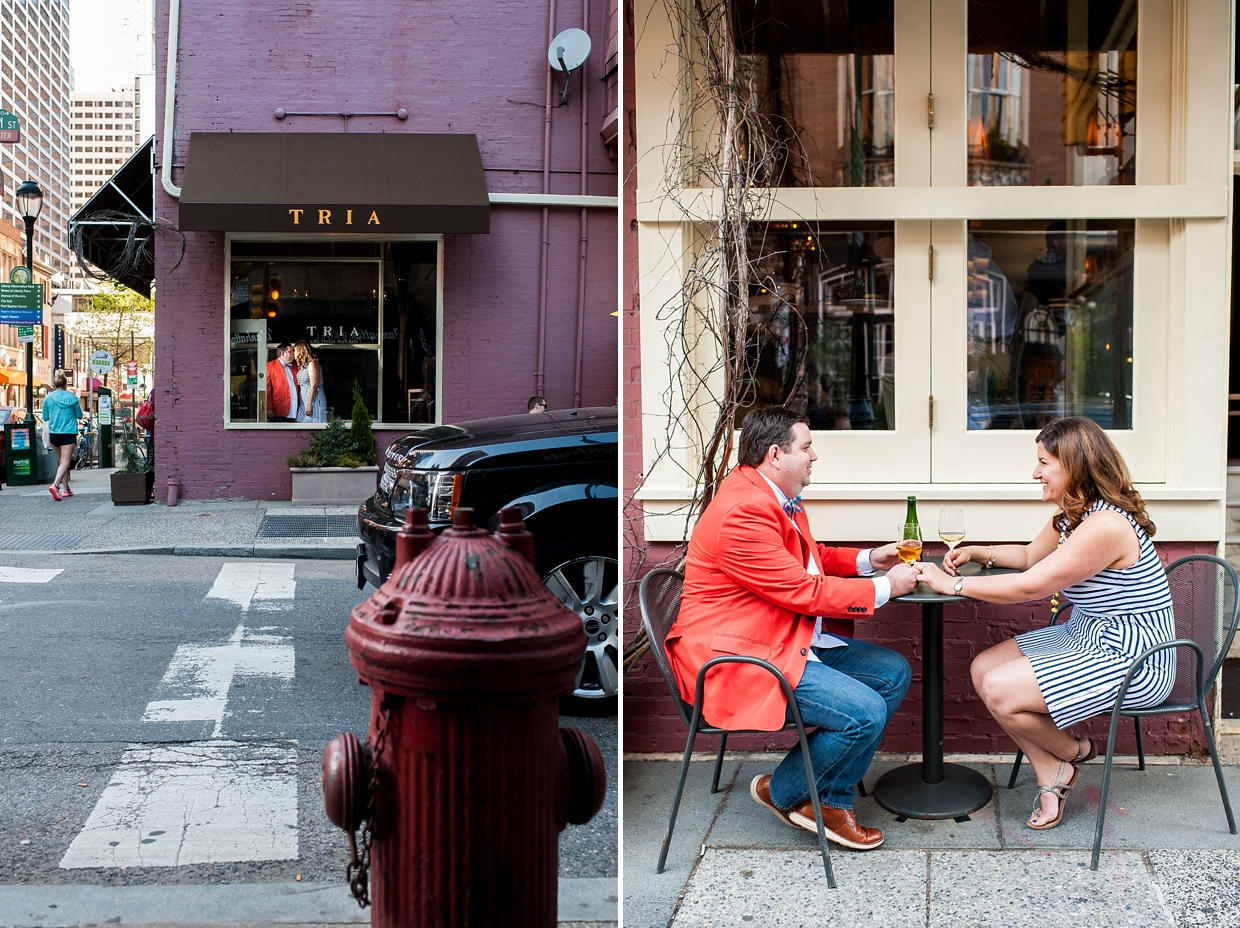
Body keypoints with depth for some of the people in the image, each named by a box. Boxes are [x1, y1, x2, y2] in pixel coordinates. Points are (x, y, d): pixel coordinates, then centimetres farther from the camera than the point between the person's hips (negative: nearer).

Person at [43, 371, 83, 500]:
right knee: (65, 462, -8)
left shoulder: (48, 398, -1)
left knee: (61, 460, 19)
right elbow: (79, 415, 4)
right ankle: (55, 485, -29)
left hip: (54, 433, 3)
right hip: (68, 433, -3)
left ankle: (66, 488, 24)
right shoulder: (72, 397, -5)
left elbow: (45, 417, 7)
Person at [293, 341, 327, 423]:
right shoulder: (302, 366, 16)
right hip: (304, 401, 8)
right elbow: (301, 386, 15)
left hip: (314, 400, -8)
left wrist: (309, 404, -18)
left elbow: (314, 386, -15)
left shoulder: (312, 364, -10)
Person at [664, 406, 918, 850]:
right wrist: (884, 588, -12)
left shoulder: (776, 497, 11)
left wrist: (868, 559, 10)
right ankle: (781, 792, 5)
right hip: (738, 656, -12)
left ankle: (832, 800, 10)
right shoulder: (743, 513, -23)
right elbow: (805, 592, -22)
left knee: (893, 673, 8)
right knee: (865, 712, -20)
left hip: (795, 638, 12)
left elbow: (810, 558, 26)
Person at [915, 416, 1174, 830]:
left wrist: (951, 584, -19)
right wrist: (978, 552, 7)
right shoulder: (1072, 514, 6)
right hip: (1086, 638, 10)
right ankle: (1051, 776, 4)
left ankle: (1072, 754, 10)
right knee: (983, 668, 0)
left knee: (1000, 691, -18)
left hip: (1130, 660, -10)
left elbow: (1029, 586, -26)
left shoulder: (1106, 526, -26)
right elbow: (1031, 555, 24)